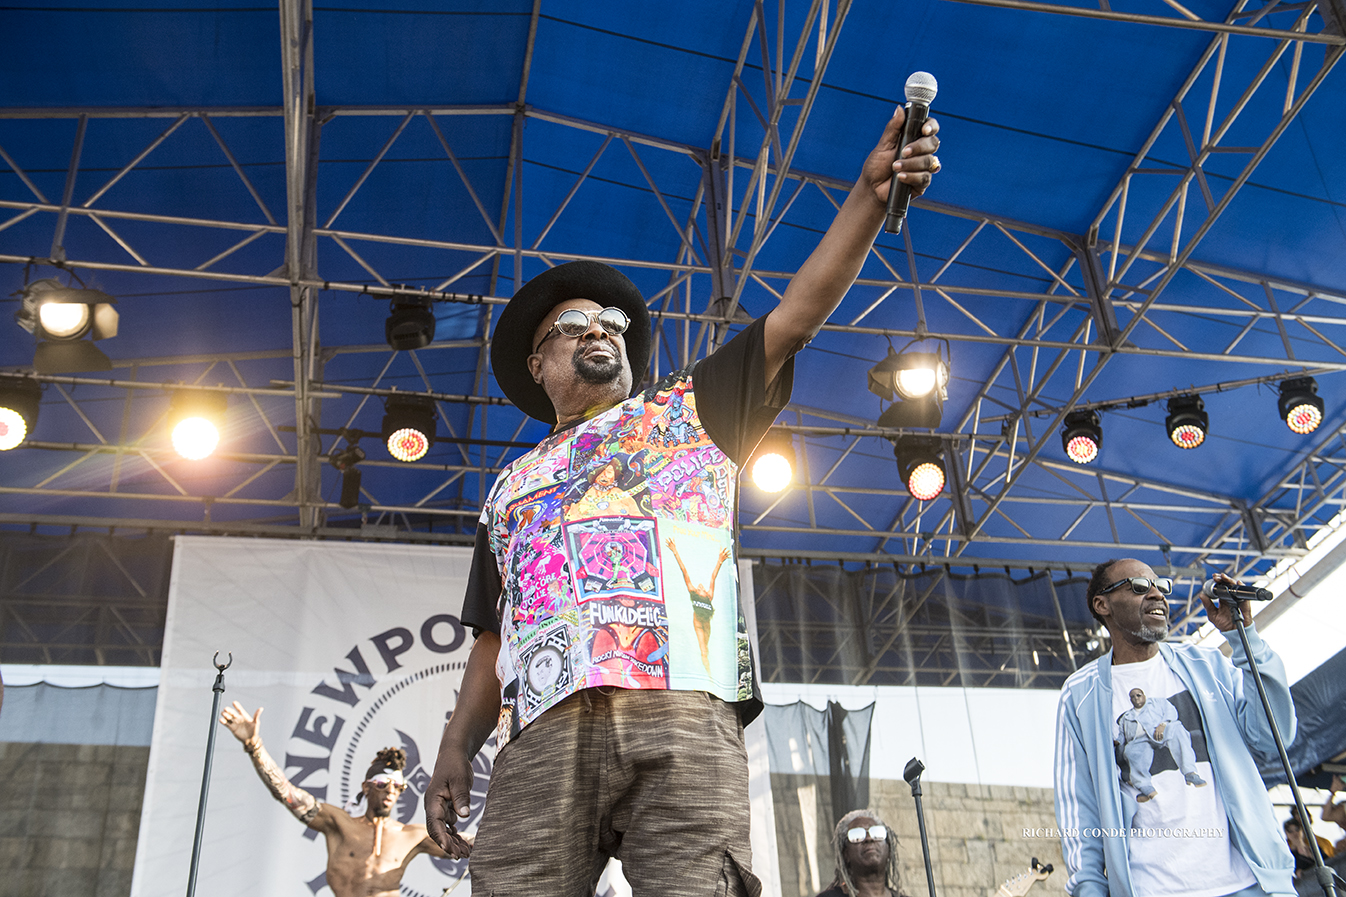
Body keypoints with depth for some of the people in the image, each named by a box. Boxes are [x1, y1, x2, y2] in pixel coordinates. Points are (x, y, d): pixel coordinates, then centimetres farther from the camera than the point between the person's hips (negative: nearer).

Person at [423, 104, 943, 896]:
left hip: (682, 720, -2)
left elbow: (796, 317, 13)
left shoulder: (689, 408, 25)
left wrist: (871, 196, 2)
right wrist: (457, 745, 9)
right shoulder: (512, 488, 31)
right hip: (544, 739, 2)